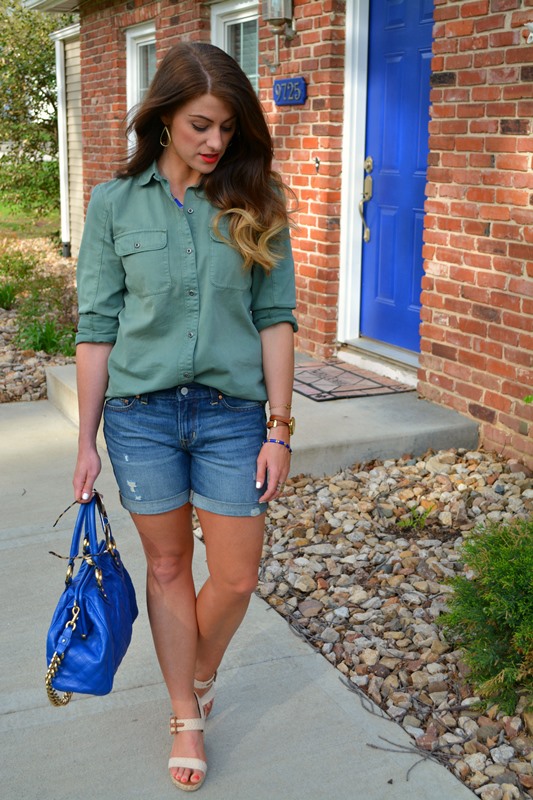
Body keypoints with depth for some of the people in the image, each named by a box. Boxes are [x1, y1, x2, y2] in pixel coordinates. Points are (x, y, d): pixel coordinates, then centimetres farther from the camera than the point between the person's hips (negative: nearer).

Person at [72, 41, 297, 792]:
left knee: (236, 577, 5)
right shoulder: (115, 203, -1)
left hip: (231, 413, 1)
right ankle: (187, 719, 31)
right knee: (168, 567, 12)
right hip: (141, 411, 0)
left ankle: (200, 676, 38)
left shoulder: (256, 202, 0)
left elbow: (275, 316, 0)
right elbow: (97, 328, 0)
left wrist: (279, 428, -5)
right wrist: (87, 440, 0)